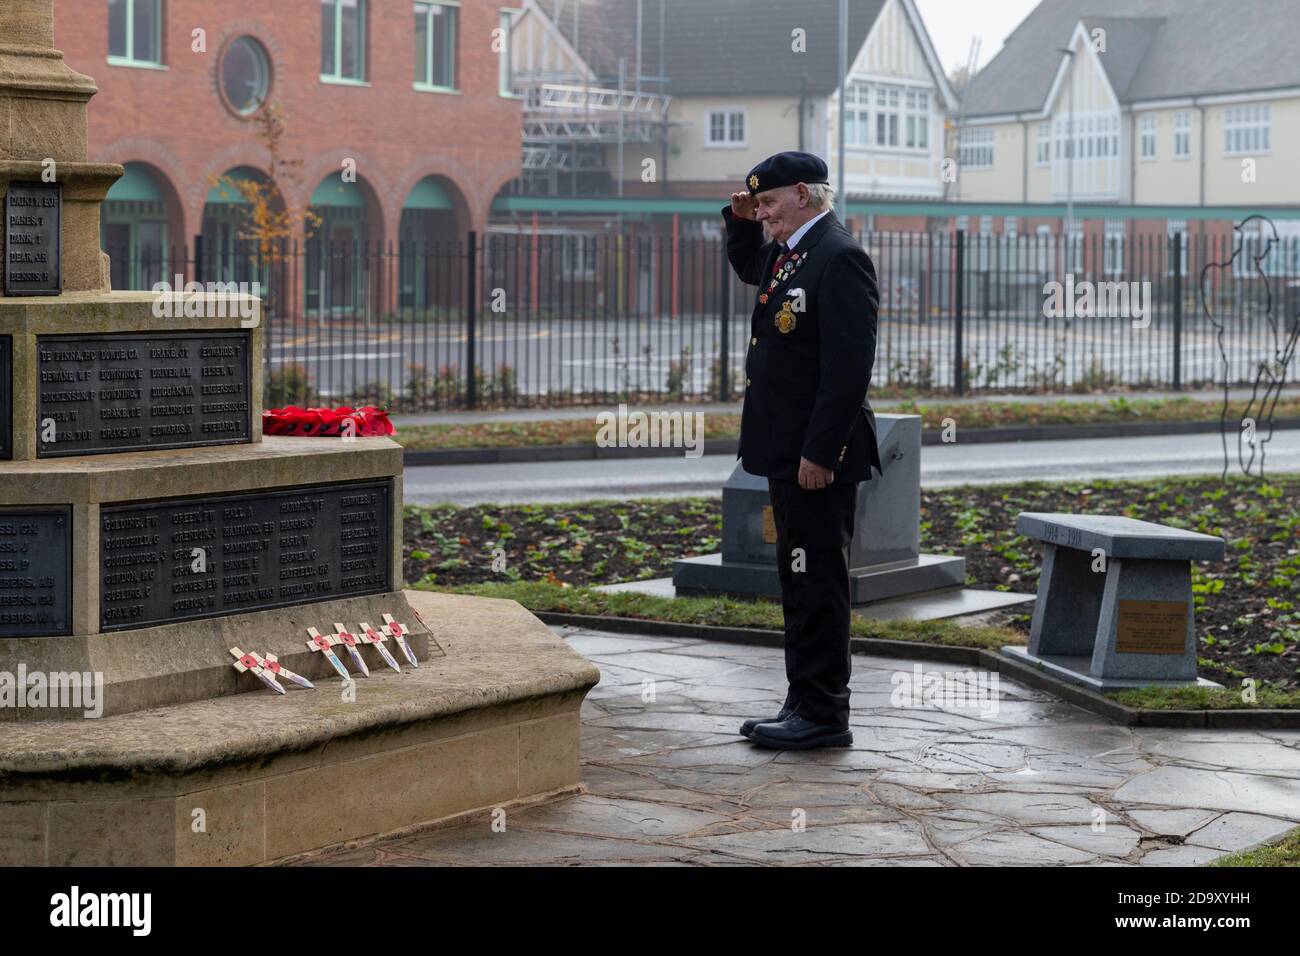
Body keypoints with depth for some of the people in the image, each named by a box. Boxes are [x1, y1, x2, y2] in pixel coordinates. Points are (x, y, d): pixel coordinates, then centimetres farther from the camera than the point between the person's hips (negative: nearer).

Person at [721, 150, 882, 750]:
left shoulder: (839, 258, -17)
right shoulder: (788, 252, 13)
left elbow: (849, 368, -23)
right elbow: (748, 269, 38)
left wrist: (820, 454, -24)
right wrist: (740, 222, 17)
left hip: (818, 457, -10)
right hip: (788, 453, 10)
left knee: (816, 583, -5)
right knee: (800, 582, 15)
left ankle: (822, 715, 1)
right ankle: (805, 704, 22)